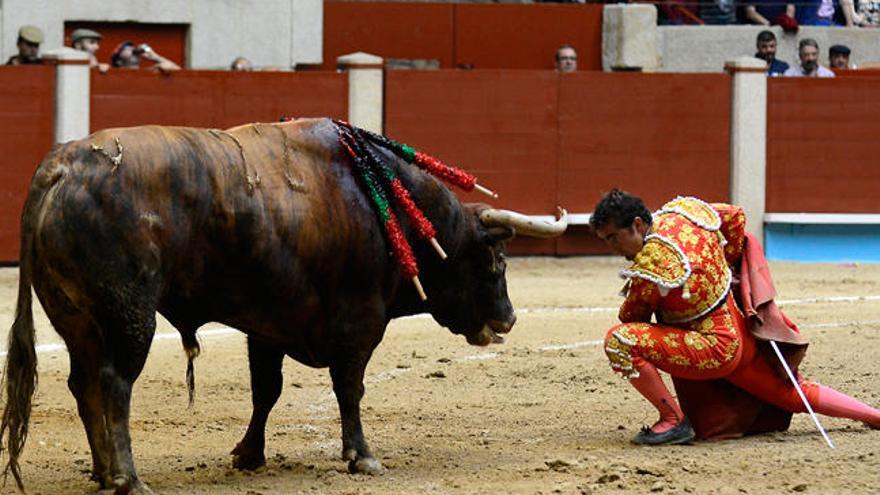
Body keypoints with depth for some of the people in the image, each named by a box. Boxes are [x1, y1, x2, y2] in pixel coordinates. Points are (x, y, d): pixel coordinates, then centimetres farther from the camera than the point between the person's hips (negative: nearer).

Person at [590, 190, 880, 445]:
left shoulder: (650, 265, -25)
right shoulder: (678, 212, -1)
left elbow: (630, 317, -8)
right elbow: (735, 216, 17)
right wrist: (724, 267, 22)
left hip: (716, 351, -10)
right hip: (742, 336, 10)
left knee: (619, 341, -20)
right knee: (795, 395, 28)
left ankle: (674, 421, -10)